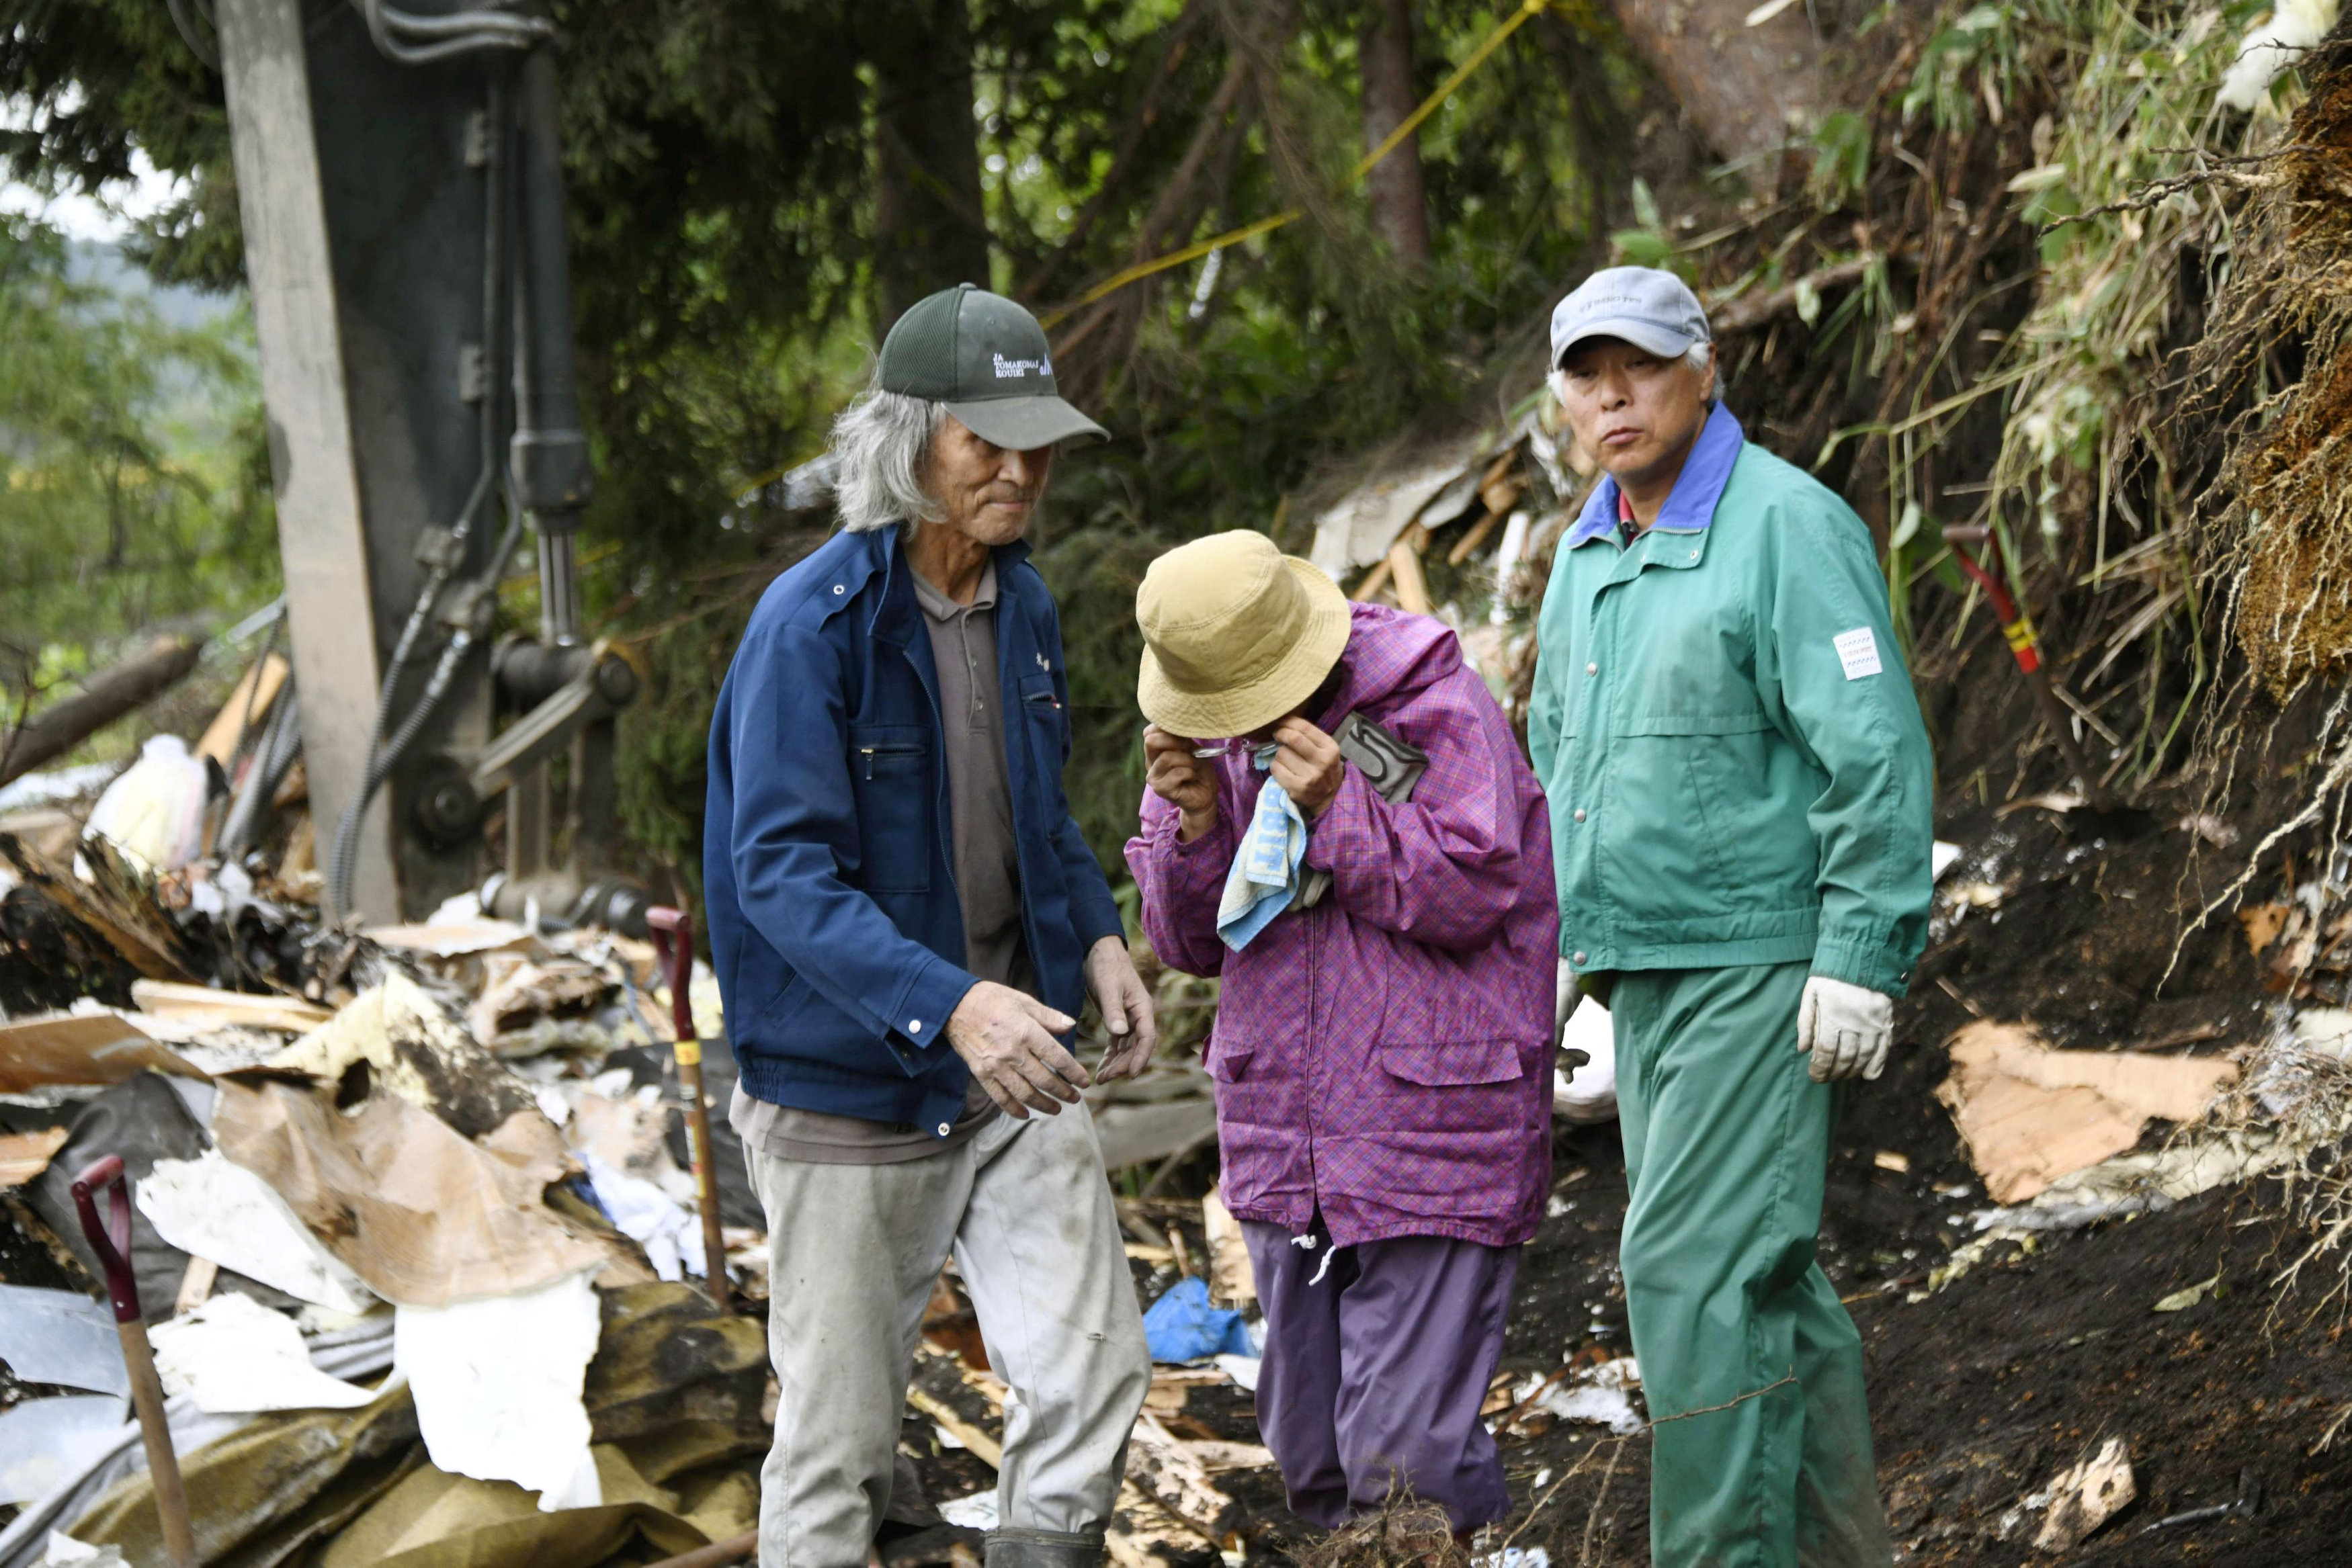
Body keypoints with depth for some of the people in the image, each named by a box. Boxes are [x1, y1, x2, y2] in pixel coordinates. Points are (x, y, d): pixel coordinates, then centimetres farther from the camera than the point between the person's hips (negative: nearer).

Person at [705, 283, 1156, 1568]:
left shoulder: (1022, 604, 5)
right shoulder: (813, 623, -17)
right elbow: (782, 872, -23)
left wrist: (1096, 936, 2)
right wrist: (949, 1003, -35)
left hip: (1016, 1076, 6)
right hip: (851, 1087, -5)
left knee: (1094, 1374, -2)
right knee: (840, 1432, 5)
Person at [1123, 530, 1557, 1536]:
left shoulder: (1437, 707, -11)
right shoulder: (1205, 735, 8)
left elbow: (1476, 892, -15)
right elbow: (1191, 943, 8)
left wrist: (1340, 808, -23)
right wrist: (1195, 826, -10)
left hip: (1430, 1149, -6)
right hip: (1282, 1145, 6)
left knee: (1404, 1449, -9)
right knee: (1310, 1451, 14)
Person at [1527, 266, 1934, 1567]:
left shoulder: (1786, 527, -13)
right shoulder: (1585, 554, 14)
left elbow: (1877, 756, -17)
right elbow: (1555, 754, 27)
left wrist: (1861, 961, -20)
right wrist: (1568, 916, 23)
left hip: (1757, 964, -8)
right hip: (1643, 971, 9)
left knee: (1696, 1267, -13)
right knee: (1761, 1274, 14)